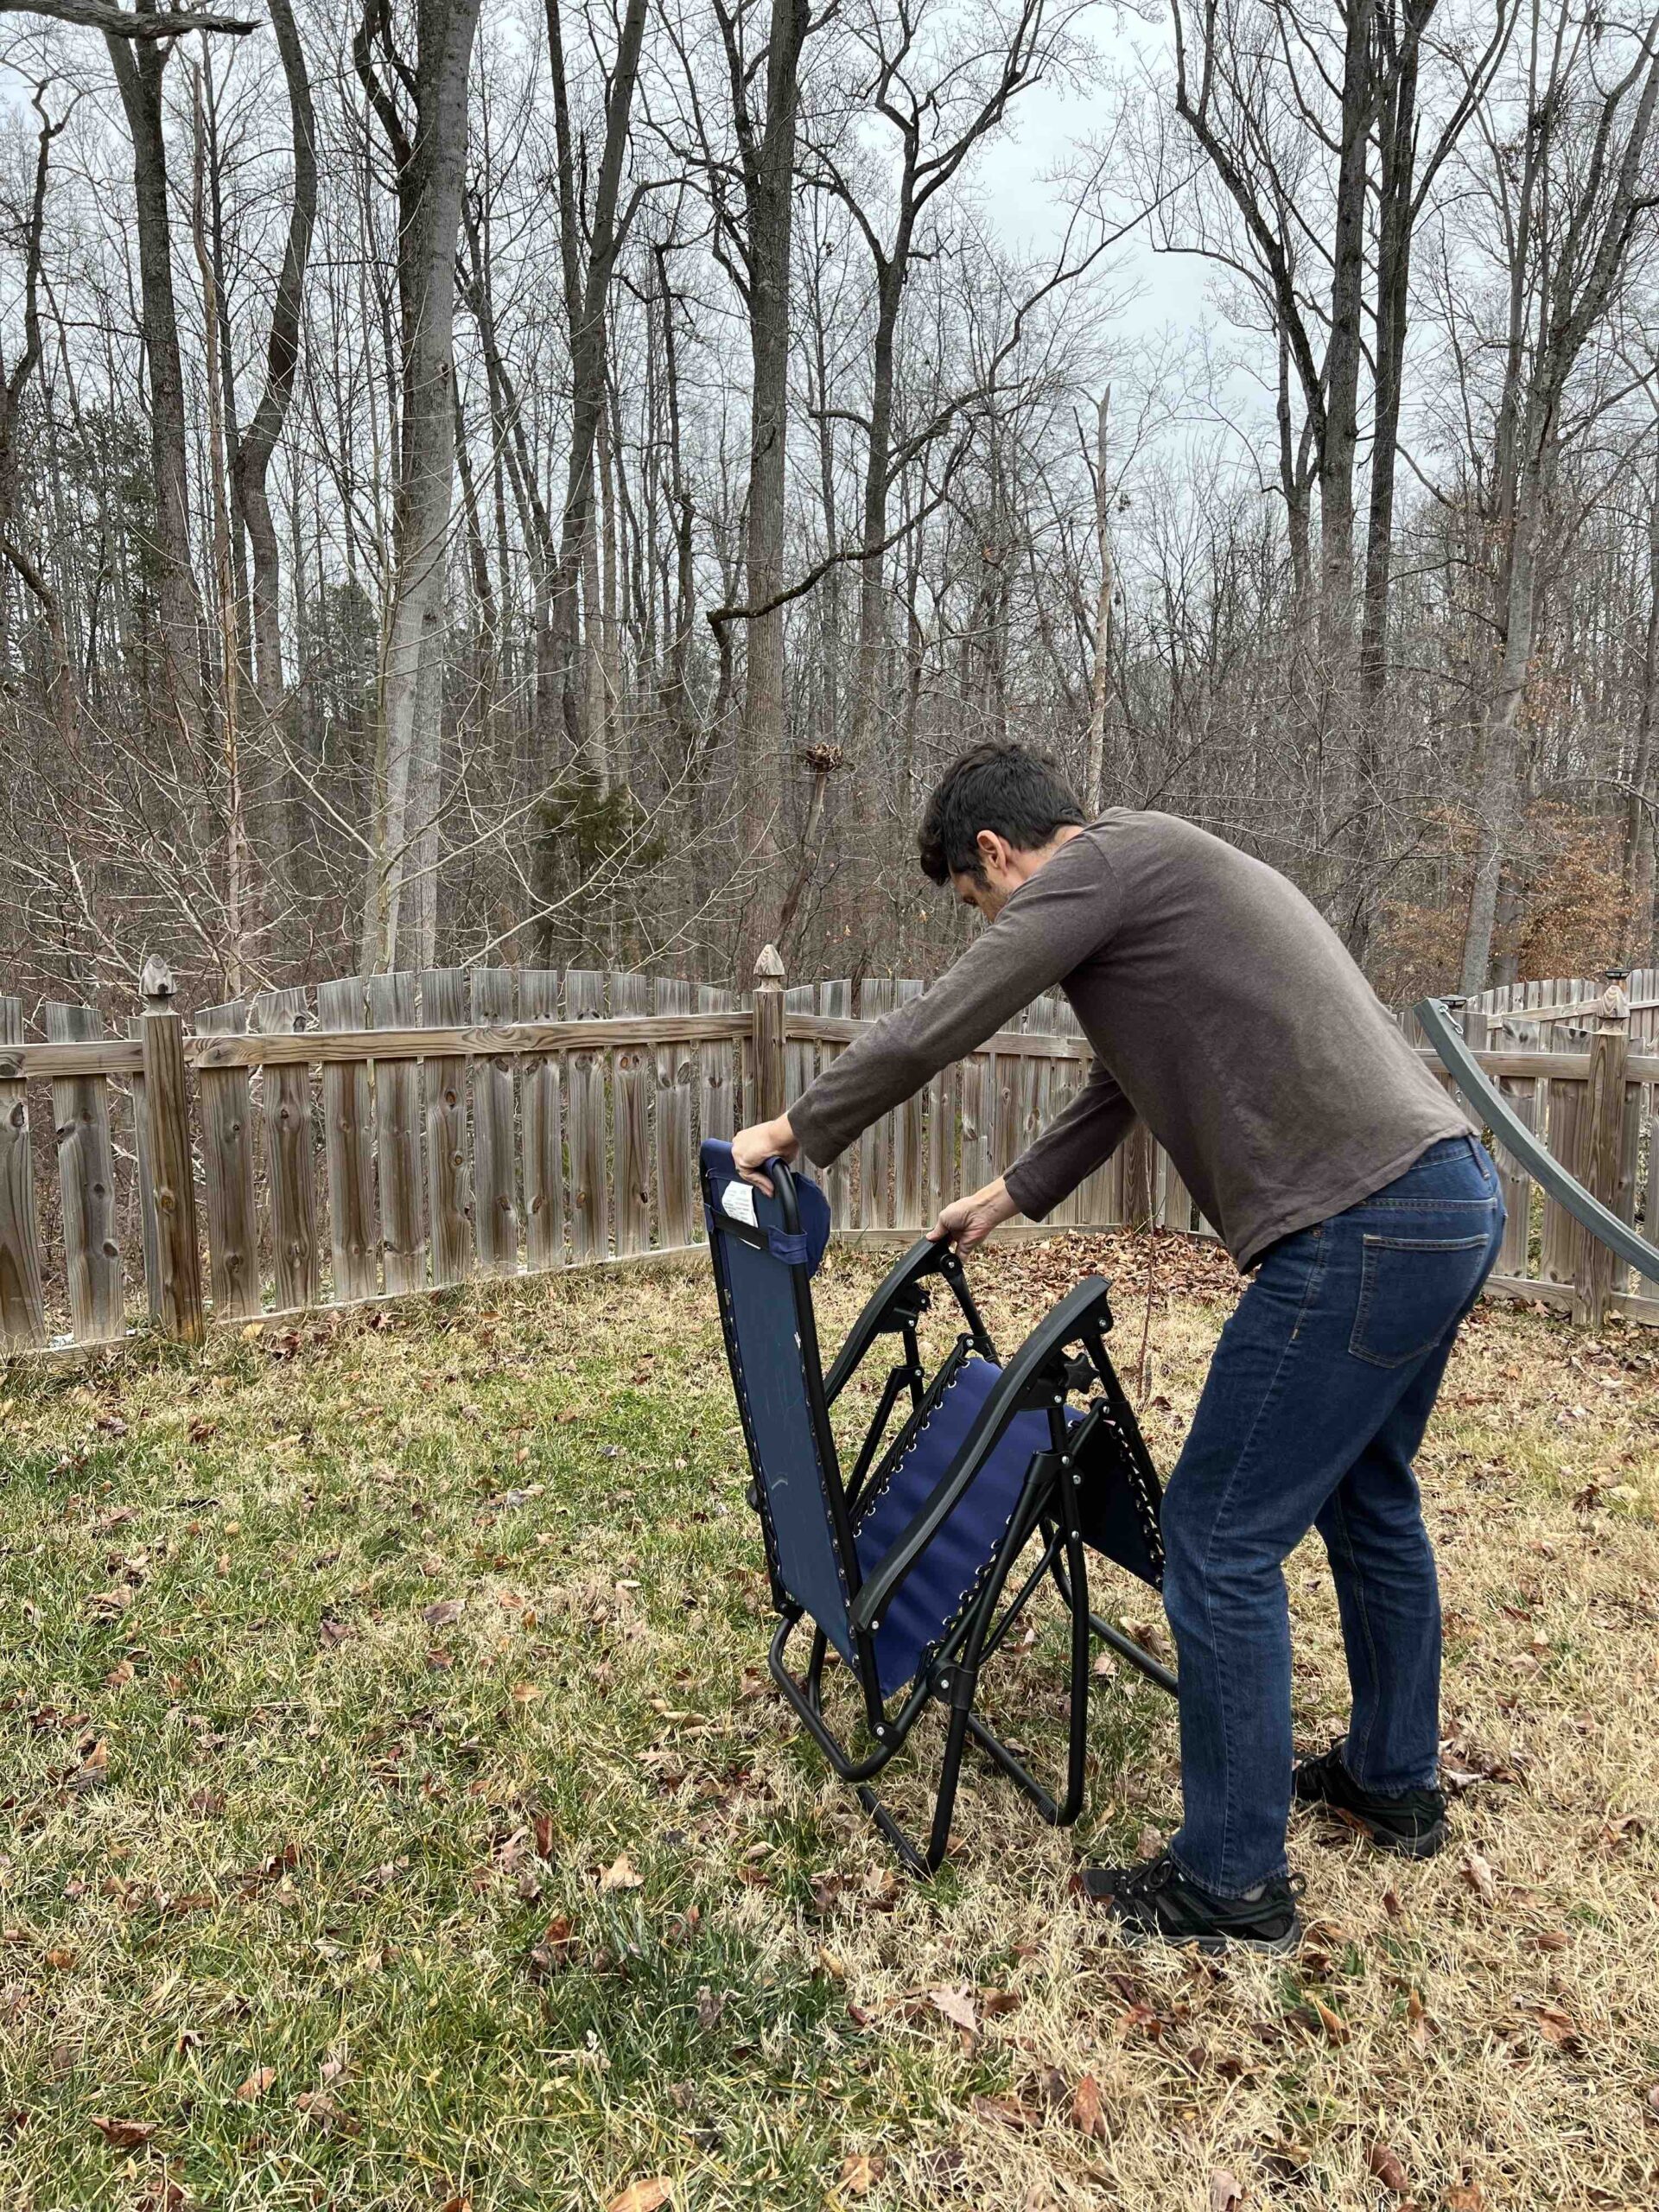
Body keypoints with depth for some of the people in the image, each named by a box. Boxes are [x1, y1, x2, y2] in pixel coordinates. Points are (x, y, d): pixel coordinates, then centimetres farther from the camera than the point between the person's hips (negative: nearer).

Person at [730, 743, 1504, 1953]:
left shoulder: (1103, 861, -7)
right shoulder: (1159, 875, 23)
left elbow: (927, 1034, -7)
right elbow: (1121, 1090, 31)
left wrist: (792, 1133, 8)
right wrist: (1003, 1200, 38)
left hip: (1364, 1228, -11)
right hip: (1457, 1193, 11)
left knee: (1220, 1538, 0)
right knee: (1367, 1496, 25)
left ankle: (1234, 1880, 16)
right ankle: (1394, 1780, 44)